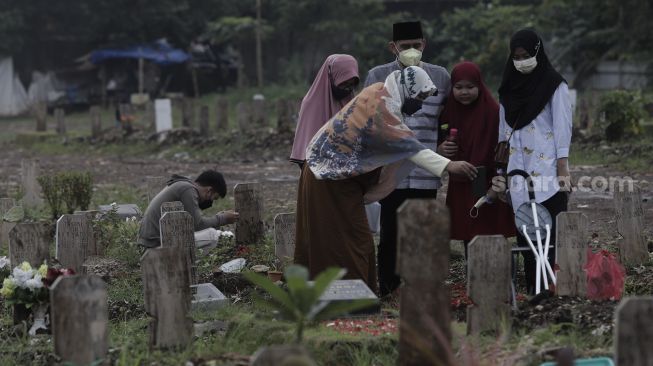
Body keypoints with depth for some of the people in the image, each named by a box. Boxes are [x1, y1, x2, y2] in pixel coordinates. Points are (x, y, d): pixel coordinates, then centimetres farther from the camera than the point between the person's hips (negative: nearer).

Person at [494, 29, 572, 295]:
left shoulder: (554, 86, -1)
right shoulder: (509, 88, 14)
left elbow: (562, 127, -5)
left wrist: (562, 169, -12)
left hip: (547, 169, -5)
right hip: (519, 170, 5)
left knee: (550, 230, -10)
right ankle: (531, 286, 4)